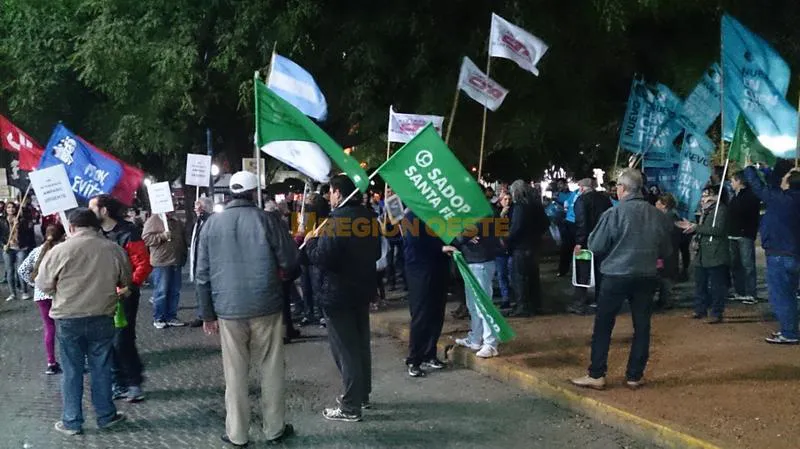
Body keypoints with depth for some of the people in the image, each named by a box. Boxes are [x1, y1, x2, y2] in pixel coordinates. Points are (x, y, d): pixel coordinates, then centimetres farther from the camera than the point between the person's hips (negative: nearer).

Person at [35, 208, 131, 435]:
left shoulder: (59, 251, -11)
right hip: (102, 318, 2)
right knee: (101, 368, 13)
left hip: (68, 319, -1)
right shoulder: (114, 250, -5)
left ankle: (72, 421, 19)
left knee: (72, 371, 10)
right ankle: (106, 415, 23)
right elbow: (125, 283, 8)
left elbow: (43, 285, -1)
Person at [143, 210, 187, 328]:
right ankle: (158, 319, 7)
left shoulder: (177, 222, 17)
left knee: (174, 292, 8)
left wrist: (183, 256, 21)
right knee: (161, 292, -3)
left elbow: (183, 240, 26)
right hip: (161, 262, -6)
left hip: (176, 262, 6)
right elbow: (145, 238, -11)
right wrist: (162, 236, -22)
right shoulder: (153, 220, -3)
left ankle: (171, 317, 16)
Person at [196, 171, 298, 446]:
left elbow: (202, 274, 4)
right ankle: (274, 429, 19)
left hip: (228, 310, 2)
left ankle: (236, 434, 17)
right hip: (266, 307, -2)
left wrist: (207, 313, 11)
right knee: (271, 370, 10)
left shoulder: (212, 224, 3)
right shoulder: (268, 220, -5)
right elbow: (290, 262, -4)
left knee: (235, 373, 10)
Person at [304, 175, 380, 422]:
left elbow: (321, 259, -24)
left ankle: (350, 407, 6)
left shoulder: (336, 219, -21)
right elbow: (376, 253, 15)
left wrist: (310, 242, -7)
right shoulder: (369, 216, 5)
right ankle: (362, 394, 32)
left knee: (345, 349, -1)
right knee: (361, 344, 19)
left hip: (338, 293, -8)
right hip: (363, 289, 8)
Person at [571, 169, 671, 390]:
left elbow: (595, 246, -9)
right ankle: (634, 376, 15)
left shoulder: (614, 213, -13)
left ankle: (596, 375, 8)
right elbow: (665, 250, 10)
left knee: (603, 326, 6)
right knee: (642, 326, 11)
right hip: (646, 276, 4)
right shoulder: (657, 215, 1)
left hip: (617, 275, -4)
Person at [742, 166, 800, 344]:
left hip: (779, 256, -9)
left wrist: (749, 168, 4)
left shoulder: (781, 200, -19)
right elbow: (776, 188, 19)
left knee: (779, 296, -2)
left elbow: (758, 187, -11)